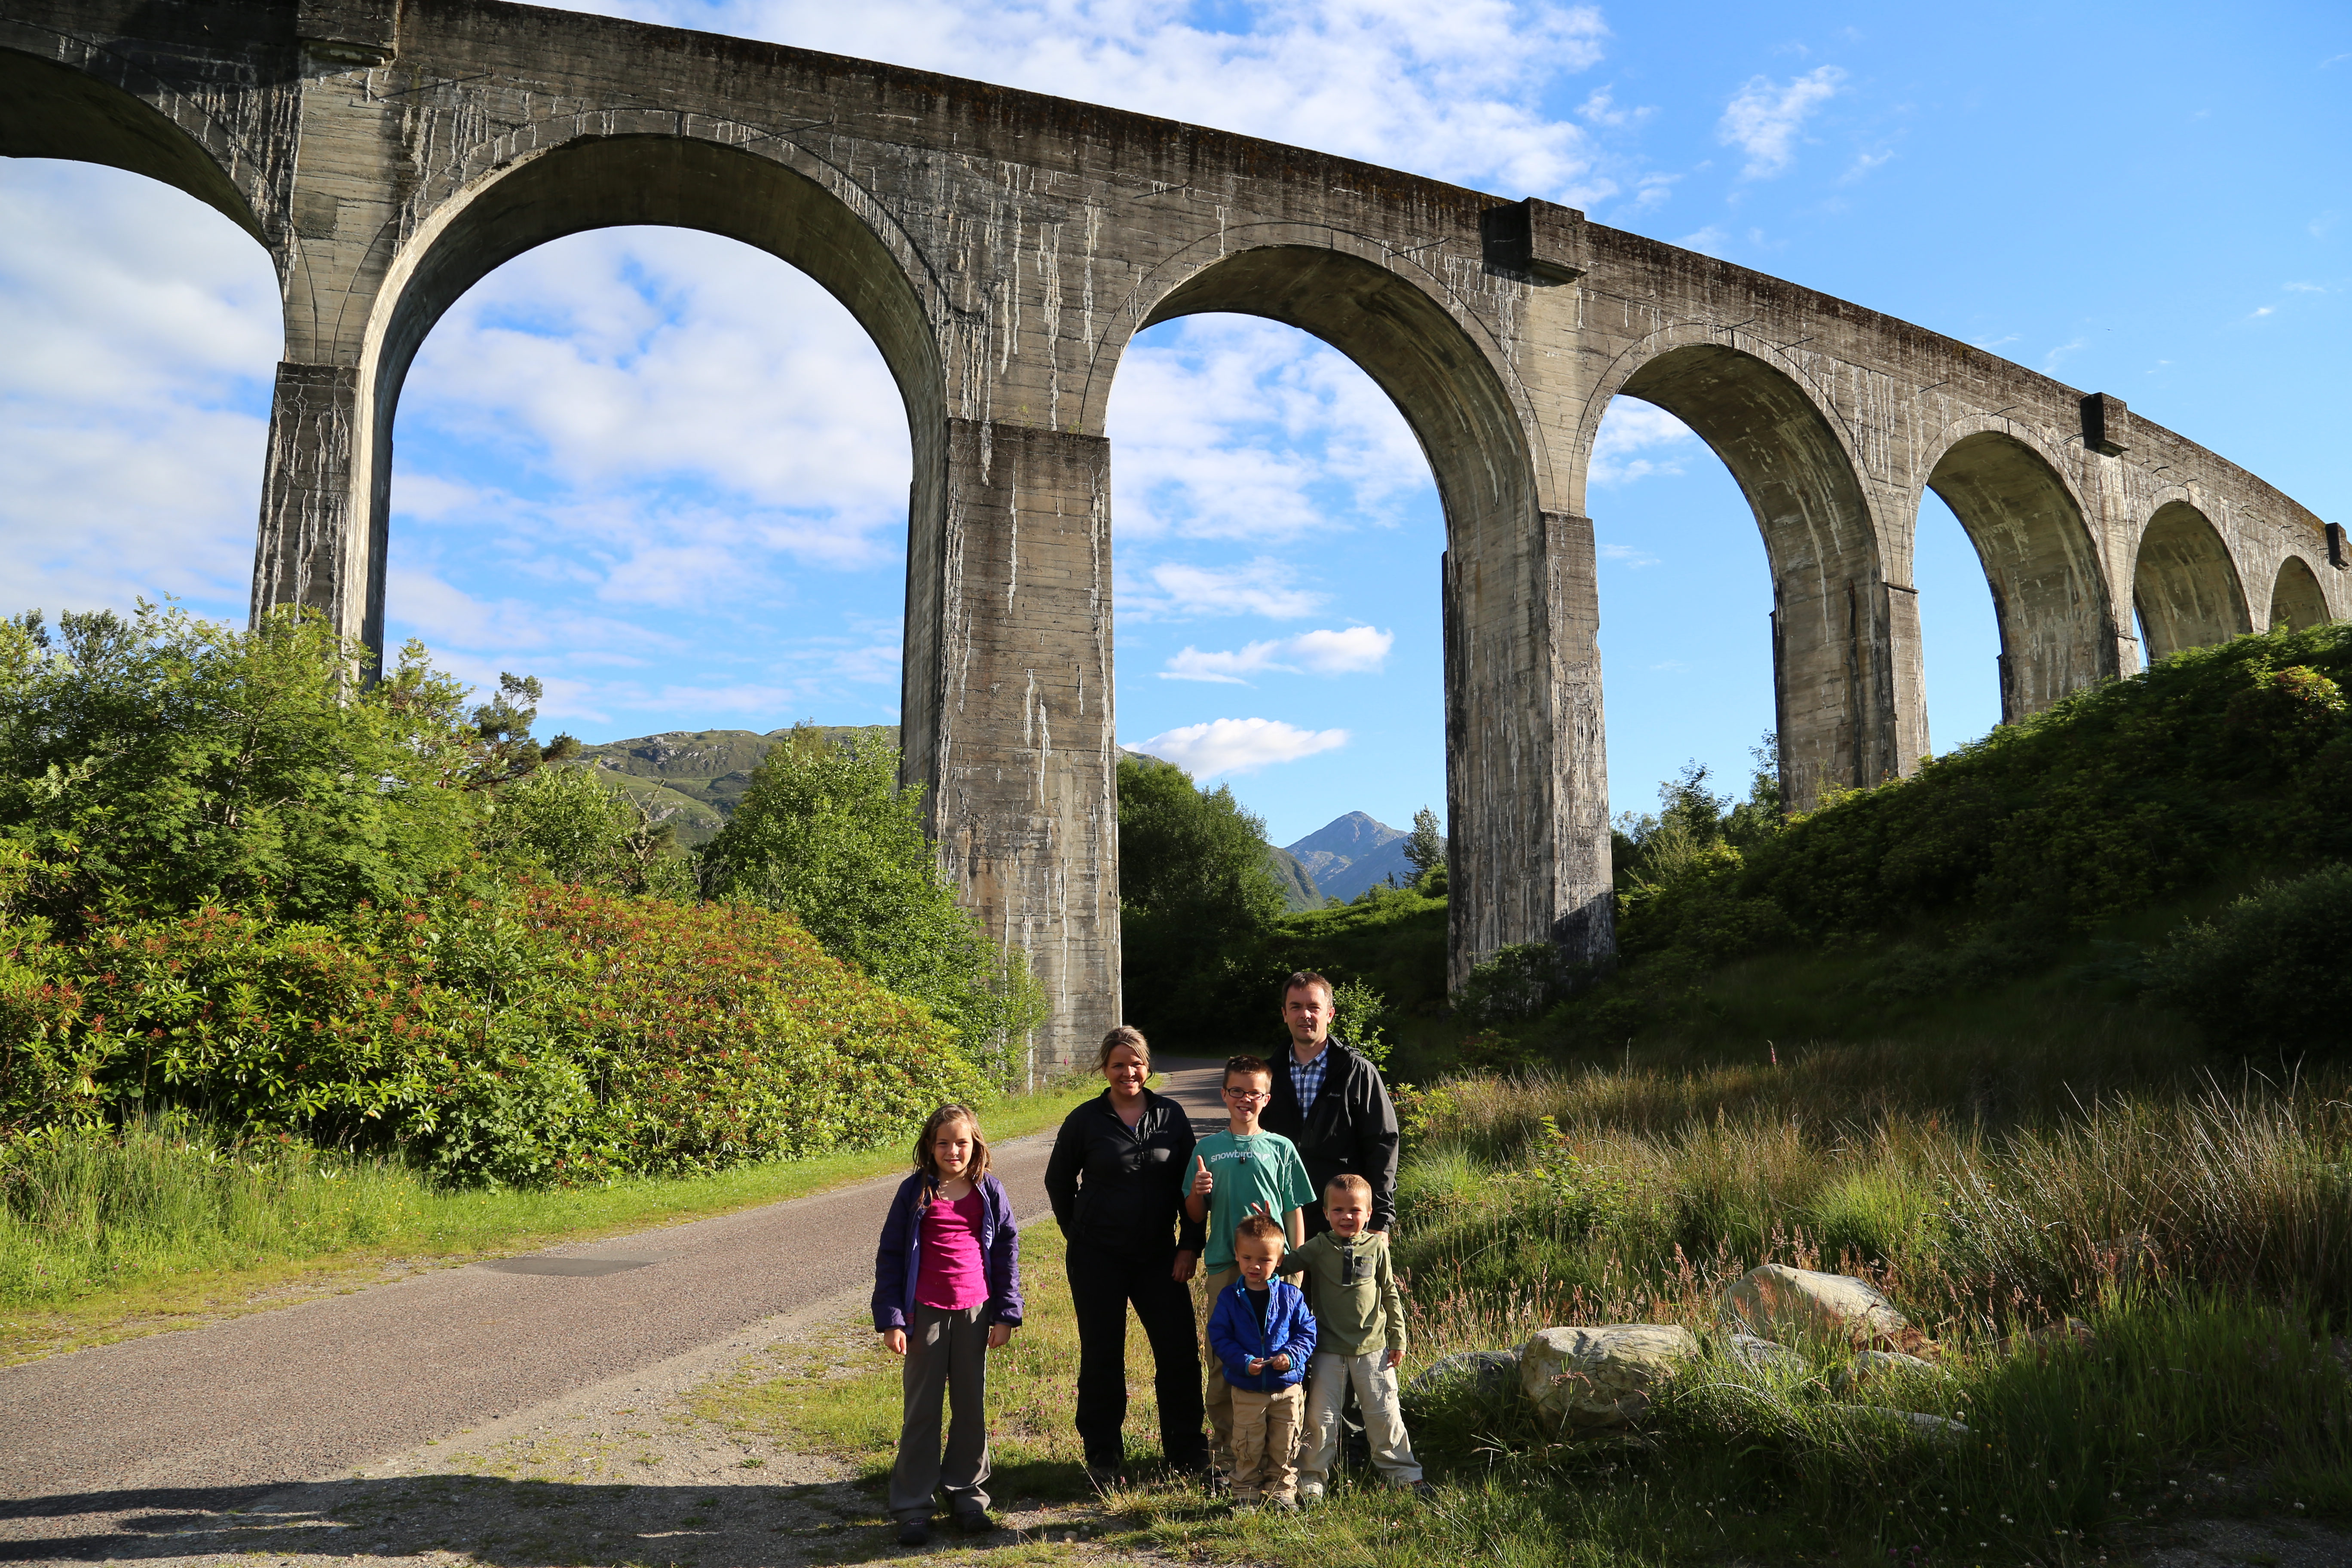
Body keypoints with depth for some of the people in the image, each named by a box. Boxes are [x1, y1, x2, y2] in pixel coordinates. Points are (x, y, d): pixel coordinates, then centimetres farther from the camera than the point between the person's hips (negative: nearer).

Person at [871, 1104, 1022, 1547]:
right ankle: (913, 1507, 12)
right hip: (926, 1312, -1)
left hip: (976, 1311, 2)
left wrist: (1006, 1315, 2)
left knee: (972, 1407, 10)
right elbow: (890, 1256, -1)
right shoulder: (915, 1192, -3)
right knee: (921, 1409, 4)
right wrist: (891, 1319, -6)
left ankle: (967, 1494, 25)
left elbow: (1007, 1252, 6)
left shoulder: (990, 1192, 1)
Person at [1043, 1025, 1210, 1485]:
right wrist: (1079, 1234, 9)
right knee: (1102, 1357, 7)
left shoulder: (1172, 1115, 1)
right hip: (1099, 1258, -1)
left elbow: (1190, 1185, 5)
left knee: (1180, 1351, 3)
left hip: (1159, 1255, 2)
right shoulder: (1086, 1120, -3)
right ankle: (1103, 1456, 21)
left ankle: (1186, 1449, 20)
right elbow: (1058, 1182, 9)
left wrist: (1190, 1245, -1)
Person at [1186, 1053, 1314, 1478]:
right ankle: (1225, 1447, 16)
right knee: (1223, 1360, 4)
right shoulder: (1208, 1148, 7)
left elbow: (1295, 1211, 8)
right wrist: (1198, 1192, -11)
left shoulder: (1281, 1147, 6)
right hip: (1225, 1267, 1)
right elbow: (1195, 1216, 10)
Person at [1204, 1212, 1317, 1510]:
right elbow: (1219, 1337, -5)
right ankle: (1245, 1493, 22)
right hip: (1246, 1390, 0)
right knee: (1247, 1446, 7)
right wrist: (1244, 1362, -19)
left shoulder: (1290, 1296, -4)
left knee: (1285, 1445, 10)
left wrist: (1292, 1356, -18)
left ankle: (1282, 1491, 26)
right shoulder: (1230, 1298, -5)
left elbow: (1307, 1332, 0)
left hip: (1286, 1387, 1)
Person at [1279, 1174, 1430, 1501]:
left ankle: (1402, 1471, 26)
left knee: (1384, 1412, 8)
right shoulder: (1318, 1248, -4)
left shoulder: (1377, 1247, -1)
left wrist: (1397, 1340, 6)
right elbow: (1284, 1265, -8)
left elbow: (1391, 1295, 6)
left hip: (1373, 1348, 1)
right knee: (1321, 1416, 2)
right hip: (1328, 1348, -1)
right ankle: (1312, 1478, 17)